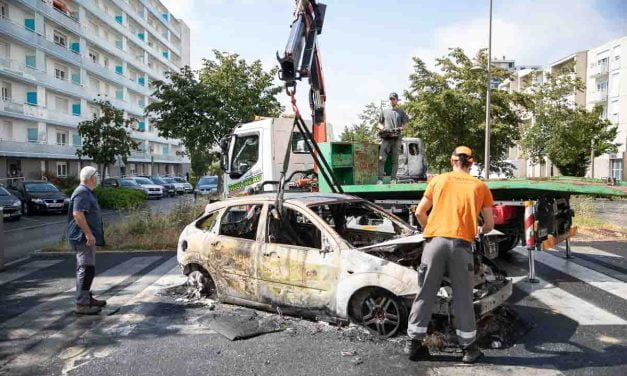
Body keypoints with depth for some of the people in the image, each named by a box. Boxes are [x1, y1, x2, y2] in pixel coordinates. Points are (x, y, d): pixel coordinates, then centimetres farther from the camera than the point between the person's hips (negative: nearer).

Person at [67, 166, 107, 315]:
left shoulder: (87, 192, 18)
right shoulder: (82, 193, -16)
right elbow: (77, 214, -25)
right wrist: (88, 233, -27)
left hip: (86, 237, 11)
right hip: (84, 237, -11)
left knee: (85, 269, 18)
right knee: (86, 269, -9)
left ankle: (87, 298, 30)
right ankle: (81, 304, -6)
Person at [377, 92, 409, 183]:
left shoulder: (401, 112, 13)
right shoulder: (384, 111, 16)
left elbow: (405, 125, 11)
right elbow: (379, 123, 21)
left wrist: (399, 128, -10)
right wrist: (382, 128, -1)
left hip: (397, 138, 0)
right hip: (386, 138, 0)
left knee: (395, 160, 2)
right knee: (381, 159, -10)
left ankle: (393, 179, 6)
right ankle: (380, 179, -10)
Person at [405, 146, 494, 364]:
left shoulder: (438, 180, 14)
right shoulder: (480, 187, 13)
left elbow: (419, 212, 13)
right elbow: (490, 224, 15)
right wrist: (480, 231, 37)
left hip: (435, 242, 1)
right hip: (461, 244, -1)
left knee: (425, 294, 8)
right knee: (463, 297, 10)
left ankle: (414, 343, 14)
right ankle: (469, 348, 19)